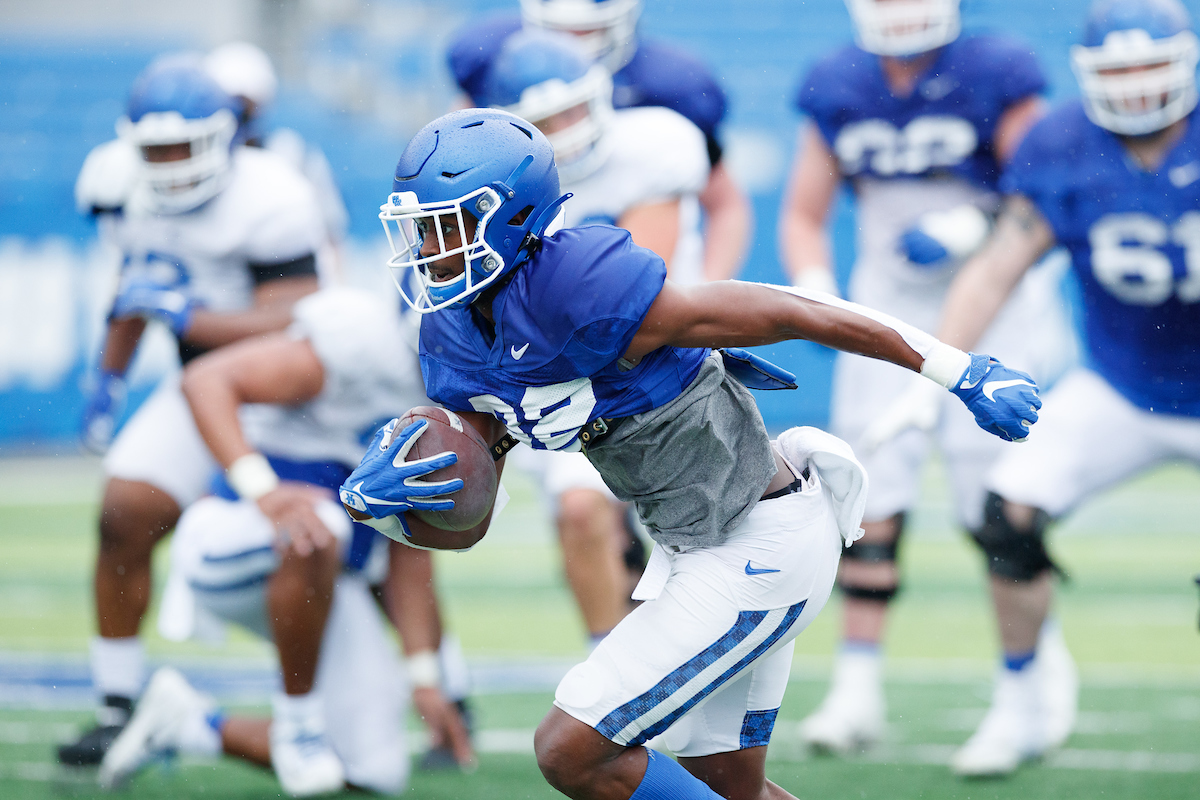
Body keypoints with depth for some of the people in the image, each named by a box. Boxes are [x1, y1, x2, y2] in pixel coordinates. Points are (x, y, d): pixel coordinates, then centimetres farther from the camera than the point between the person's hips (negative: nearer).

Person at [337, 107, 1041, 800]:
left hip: (763, 551, -9)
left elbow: (792, 313, -22)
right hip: (696, 546, 9)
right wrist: (380, 499, -18)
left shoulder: (582, 291, -28)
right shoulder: (456, 339, -1)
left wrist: (966, 374, -17)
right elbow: (462, 526, 5)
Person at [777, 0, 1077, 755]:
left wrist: (967, 228, -25)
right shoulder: (838, 90, 2)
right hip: (887, 316, 4)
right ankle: (859, 685, 2)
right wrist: (817, 296, -8)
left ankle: (1042, 663, 17)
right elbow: (804, 215, 9)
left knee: (995, 506, -6)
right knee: (870, 498, -4)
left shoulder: (995, 78, -11)